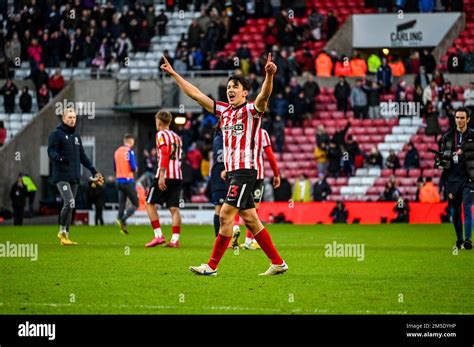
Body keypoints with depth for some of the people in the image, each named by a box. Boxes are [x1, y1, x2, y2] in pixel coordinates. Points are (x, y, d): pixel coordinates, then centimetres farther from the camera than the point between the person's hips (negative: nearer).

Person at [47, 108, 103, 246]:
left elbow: (82, 156, 24)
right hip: (62, 177, -7)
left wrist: (94, 171, 21)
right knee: (69, 203, -18)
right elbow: (51, 151, -12)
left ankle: (65, 236, 11)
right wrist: (60, 159, -33)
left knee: (70, 206, 6)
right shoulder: (56, 134, -3)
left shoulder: (76, 135, 19)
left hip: (74, 178, 7)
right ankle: (62, 231, -4)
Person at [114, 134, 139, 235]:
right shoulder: (129, 151, -10)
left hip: (119, 180, 7)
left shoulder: (117, 151, 11)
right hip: (128, 181, -7)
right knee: (135, 204, -1)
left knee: (121, 205, 8)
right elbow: (133, 168, -14)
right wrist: (135, 169, 7)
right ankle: (122, 220, -20)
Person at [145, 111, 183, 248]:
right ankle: (175, 239, -8)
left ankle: (158, 235, -4)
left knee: (150, 204, 5)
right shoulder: (177, 137, 20)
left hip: (165, 175, -6)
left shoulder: (161, 135, -3)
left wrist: (161, 176, -21)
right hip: (177, 177, 6)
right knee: (174, 208, 2)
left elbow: (164, 154, -16)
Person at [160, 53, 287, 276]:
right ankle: (278, 263, 11)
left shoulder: (251, 110, -5)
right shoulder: (223, 110, 14)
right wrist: (173, 74, 19)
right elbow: (196, 94, 19)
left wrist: (269, 75, -45)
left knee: (225, 215, -10)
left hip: (245, 171, -8)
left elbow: (264, 95, -26)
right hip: (232, 172, 8)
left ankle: (212, 266, -6)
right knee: (250, 220, 7)